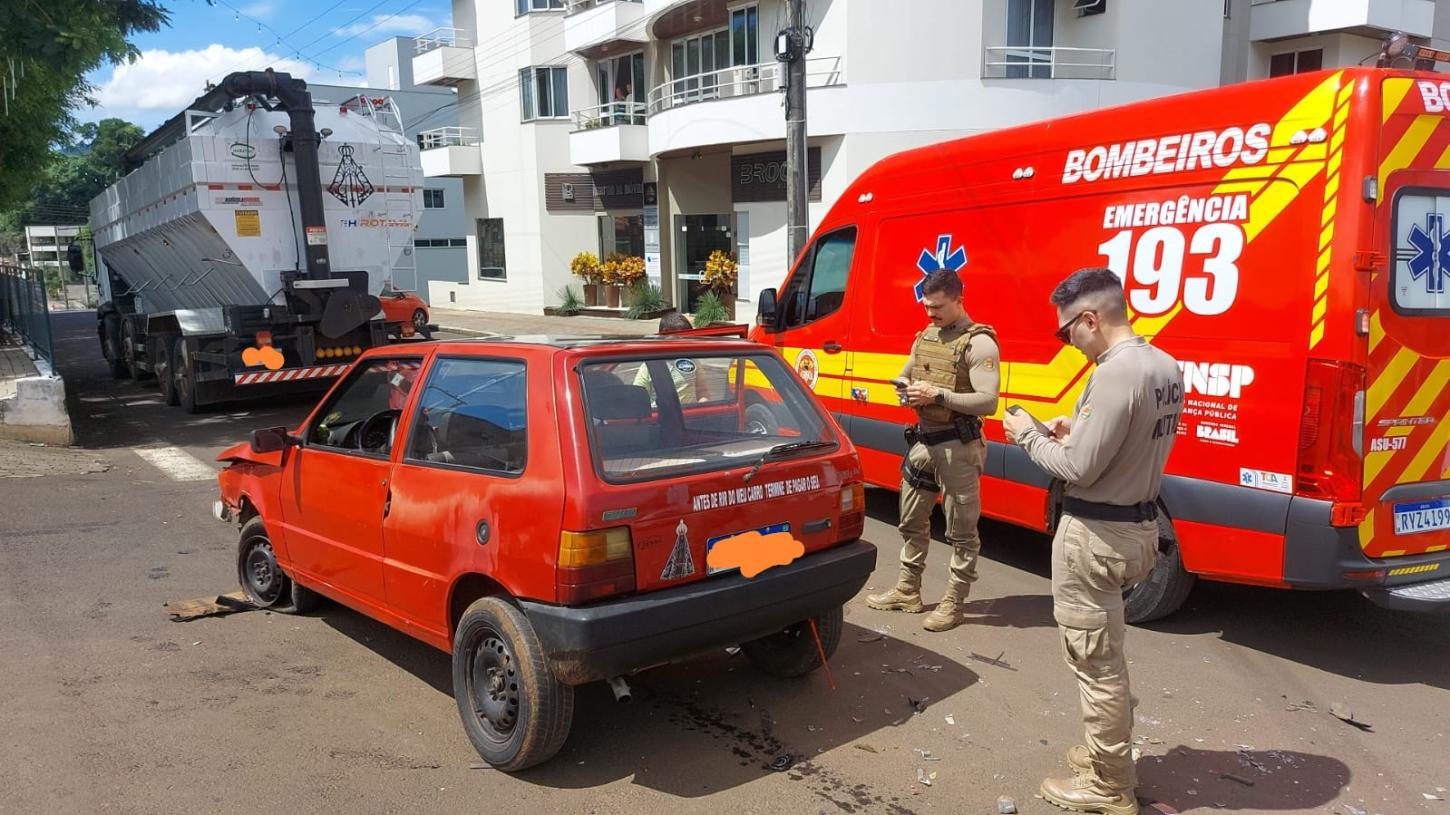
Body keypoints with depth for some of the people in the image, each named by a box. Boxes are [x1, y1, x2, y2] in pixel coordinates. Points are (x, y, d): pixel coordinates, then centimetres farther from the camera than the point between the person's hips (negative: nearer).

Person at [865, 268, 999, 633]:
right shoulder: (925, 336, 10)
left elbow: (987, 402, -22)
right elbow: (904, 376, 21)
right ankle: (907, 591, 31)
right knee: (912, 521, 17)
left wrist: (938, 395, -25)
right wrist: (905, 389, -3)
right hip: (922, 440, 8)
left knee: (961, 531, 4)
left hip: (958, 446, -8)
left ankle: (954, 603, 14)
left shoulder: (979, 343, -14)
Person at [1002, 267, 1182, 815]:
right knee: (1105, 655, 23)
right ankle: (1109, 753, 37)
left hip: (1095, 535, -10)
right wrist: (1079, 432, 11)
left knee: (1095, 661, 4)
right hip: (1139, 524, 10)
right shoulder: (1166, 367, 6)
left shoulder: (1115, 373, -23)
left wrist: (1029, 435, -7)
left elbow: (1078, 468, -22)